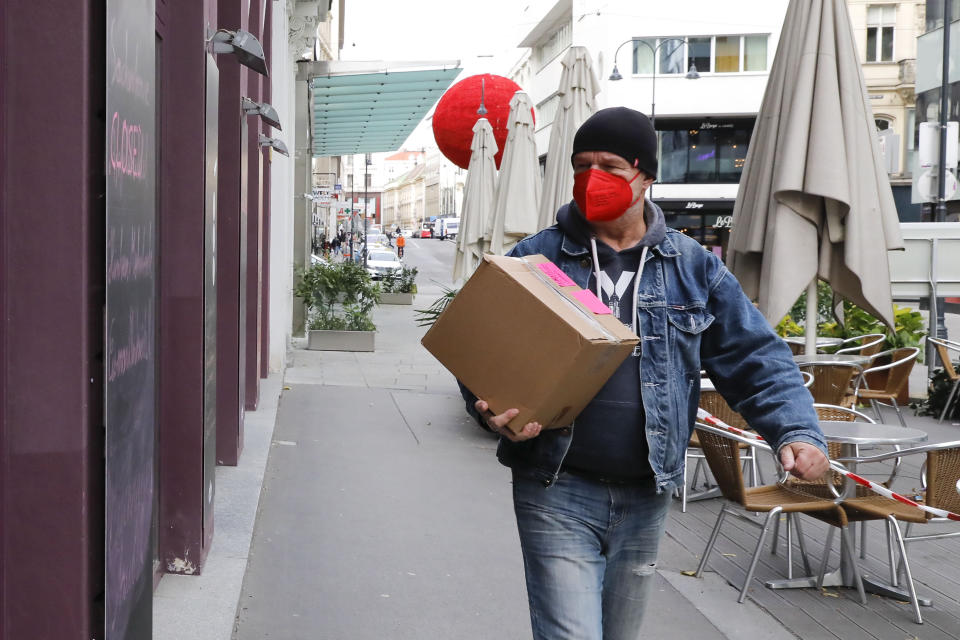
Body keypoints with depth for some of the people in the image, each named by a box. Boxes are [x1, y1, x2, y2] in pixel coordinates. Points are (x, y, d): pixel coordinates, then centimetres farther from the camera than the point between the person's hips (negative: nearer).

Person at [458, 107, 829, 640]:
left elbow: (755, 357, 5)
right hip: (557, 492, -3)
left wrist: (797, 432, -10)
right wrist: (491, 409, -20)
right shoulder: (534, 260, 0)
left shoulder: (693, 267, 6)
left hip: (645, 497, 3)